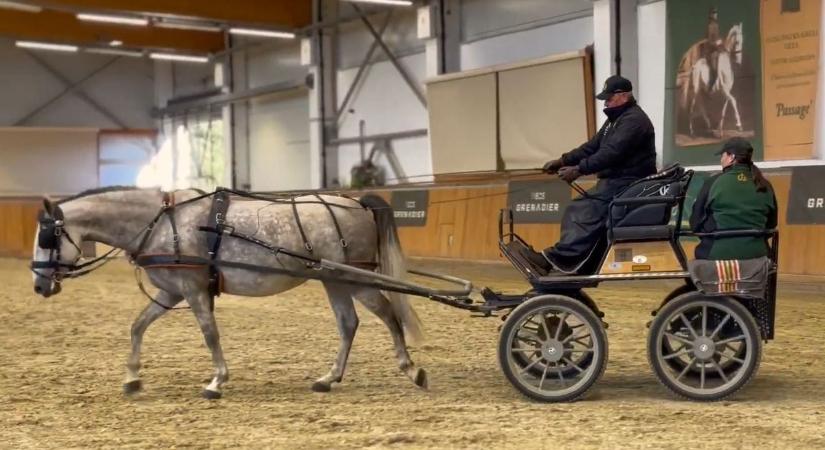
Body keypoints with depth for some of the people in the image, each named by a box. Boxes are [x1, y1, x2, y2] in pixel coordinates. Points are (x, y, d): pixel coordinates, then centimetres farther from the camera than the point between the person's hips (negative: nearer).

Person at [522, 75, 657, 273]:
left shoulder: (633, 120, -13)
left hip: (630, 184, -11)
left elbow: (611, 153, -24)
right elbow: (592, 146, 18)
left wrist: (579, 169, -27)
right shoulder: (615, 120, 21)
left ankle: (558, 258, -34)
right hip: (614, 180, 11)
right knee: (576, 212, -3)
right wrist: (563, 161, 7)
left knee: (588, 212, -25)